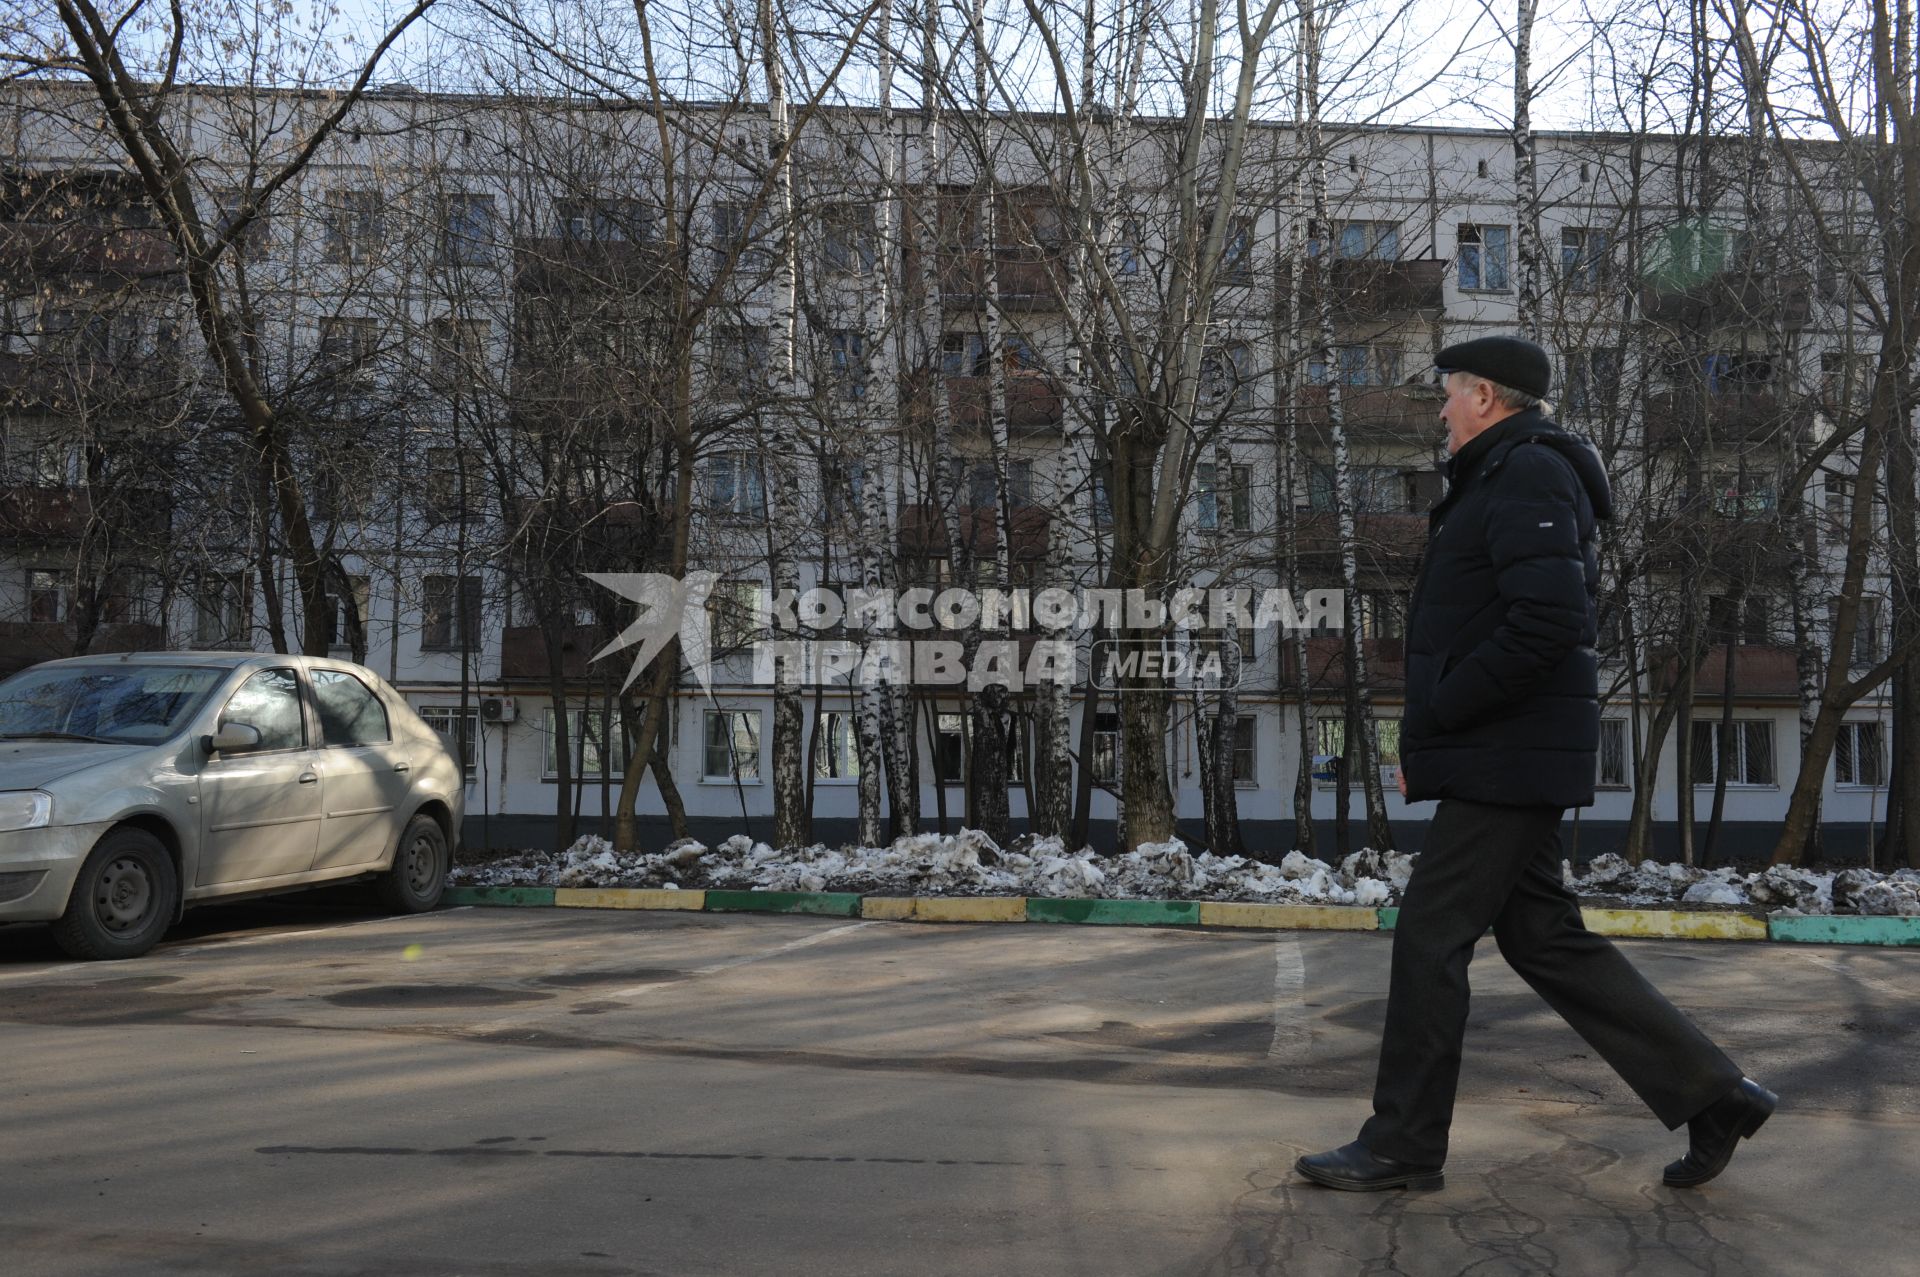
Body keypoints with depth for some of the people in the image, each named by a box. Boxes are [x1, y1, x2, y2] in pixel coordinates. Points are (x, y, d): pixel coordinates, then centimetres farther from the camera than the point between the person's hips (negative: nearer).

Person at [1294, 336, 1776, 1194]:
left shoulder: (1529, 473, -12)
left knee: (1430, 938, -4)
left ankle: (1403, 1144, 7)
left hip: (1506, 762, -10)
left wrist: (1431, 722, -18)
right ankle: (1710, 1094, 18)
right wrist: (1432, 739, 13)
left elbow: (1546, 624, -25)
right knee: (1543, 938, 12)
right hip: (1504, 761, 10)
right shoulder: (1501, 481, 19)